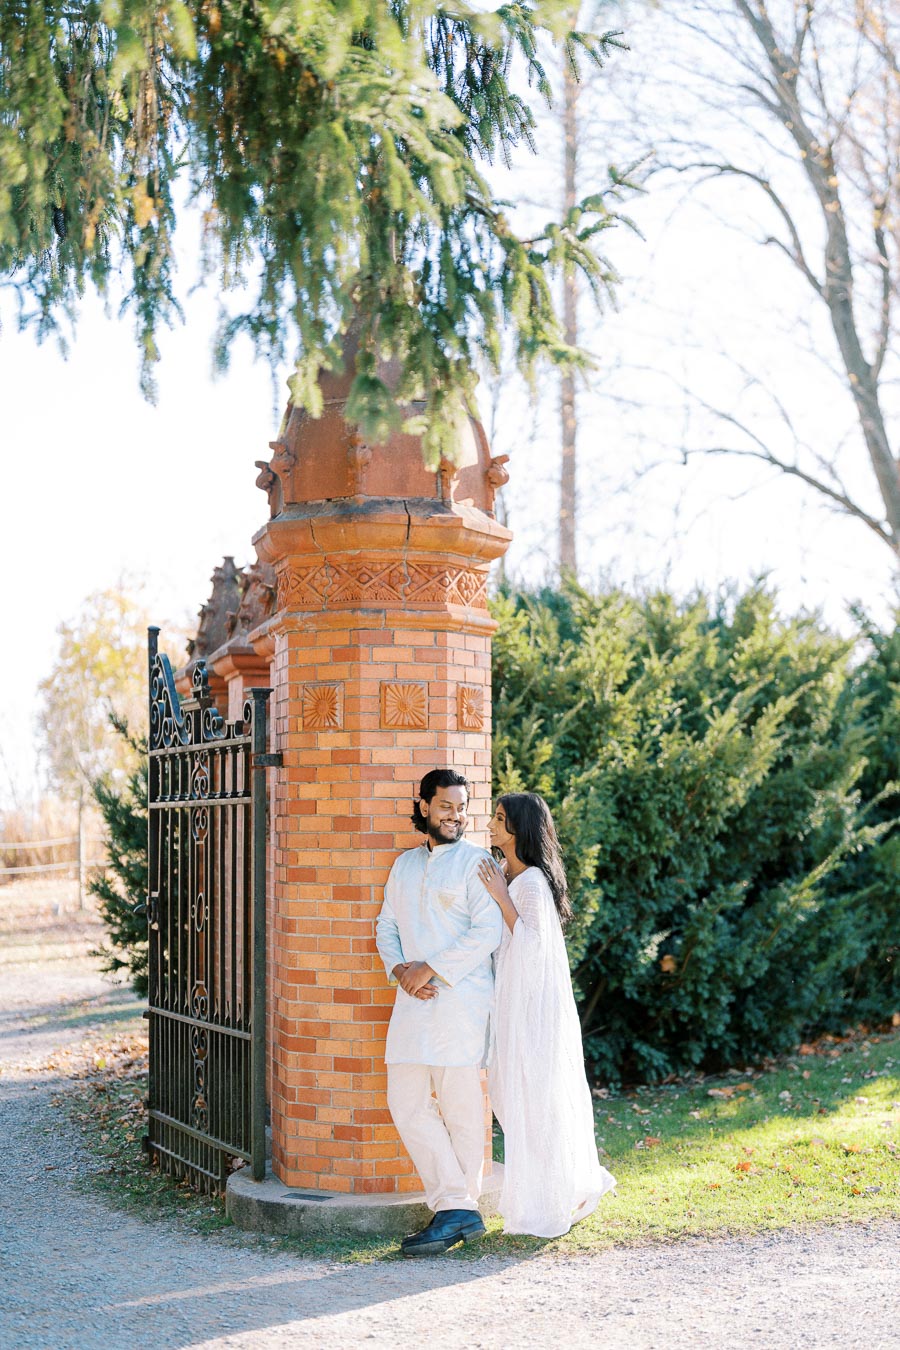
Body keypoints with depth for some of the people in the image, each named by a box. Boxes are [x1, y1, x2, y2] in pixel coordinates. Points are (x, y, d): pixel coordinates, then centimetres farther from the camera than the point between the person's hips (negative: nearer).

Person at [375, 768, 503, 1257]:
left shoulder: (476, 862, -1)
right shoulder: (405, 864, 19)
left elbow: (487, 932, -11)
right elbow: (386, 927, 18)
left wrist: (431, 969, -13)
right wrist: (399, 969, -3)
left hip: (461, 998, -6)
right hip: (413, 999, 7)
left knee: (460, 1105, -2)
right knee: (406, 1102, 0)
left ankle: (460, 1208, 5)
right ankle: (456, 1207, 0)